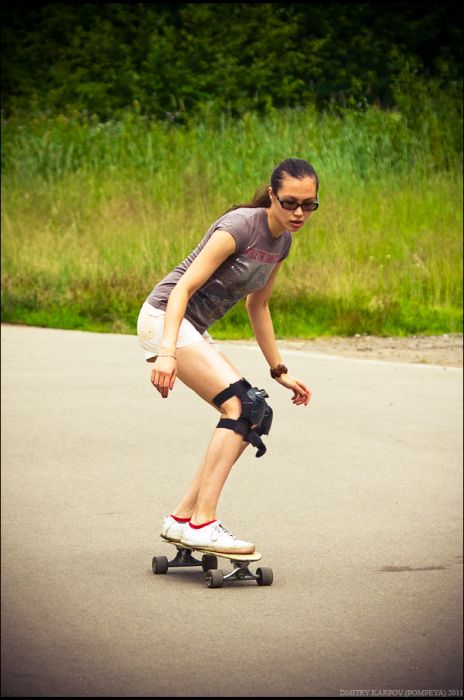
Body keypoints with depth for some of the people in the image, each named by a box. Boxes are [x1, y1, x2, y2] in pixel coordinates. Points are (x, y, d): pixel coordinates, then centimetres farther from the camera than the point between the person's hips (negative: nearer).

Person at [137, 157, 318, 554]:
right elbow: (184, 287, -26)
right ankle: (202, 525, -24)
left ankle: (182, 518, 6)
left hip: (192, 329, 9)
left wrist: (279, 370, 21)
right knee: (242, 406, -21)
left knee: (252, 416, 3)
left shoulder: (282, 242, 7)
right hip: (164, 317, -9)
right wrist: (167, 352, -36)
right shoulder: (240, 227, -20)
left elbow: (258, 306, 20)